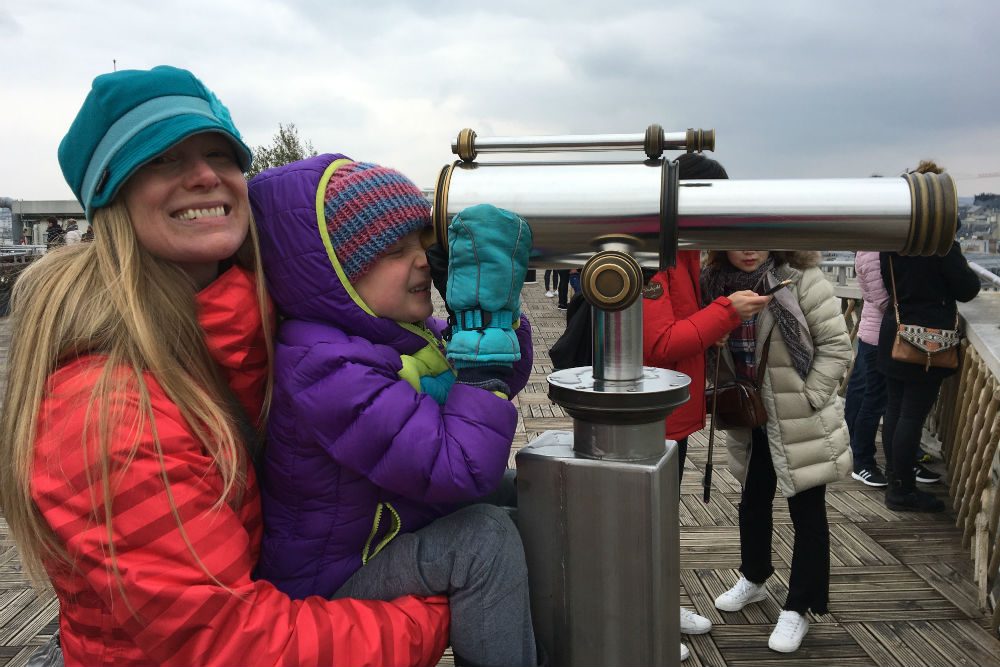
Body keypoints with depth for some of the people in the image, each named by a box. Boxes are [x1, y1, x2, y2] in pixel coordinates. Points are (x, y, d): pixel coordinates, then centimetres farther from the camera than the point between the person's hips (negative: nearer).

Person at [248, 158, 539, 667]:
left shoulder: (399, 328, -4)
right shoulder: (327, 370, -32)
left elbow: (505, 380, 3)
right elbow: (464, 469, -37)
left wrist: (496, 305, -15)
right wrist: (482, 327, -34)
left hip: (393, 527, 9)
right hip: (326, 581, -9)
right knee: (486, 538, -26)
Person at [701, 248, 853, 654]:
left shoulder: (801, 280, -20)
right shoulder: (716, 283, -6)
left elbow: (837, 346, -15)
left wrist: (807, 398, -16)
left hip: (801, 423, -5)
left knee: (807, 514, 7)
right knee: (753, 502, 21)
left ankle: (798, 609, 22)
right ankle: (753, 579, 44)